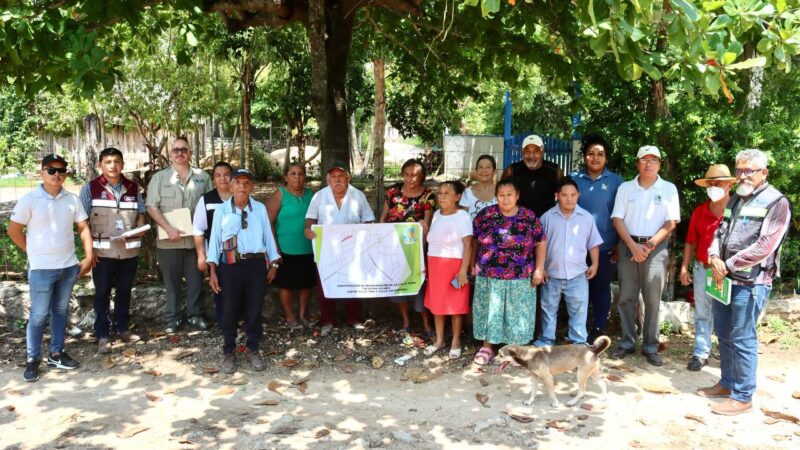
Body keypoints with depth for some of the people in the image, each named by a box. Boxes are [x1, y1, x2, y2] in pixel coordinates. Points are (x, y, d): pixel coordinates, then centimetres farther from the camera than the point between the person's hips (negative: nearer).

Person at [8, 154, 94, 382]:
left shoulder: (72, 199, 2)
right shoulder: (29, 200, -8)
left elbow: (83, 227, 8)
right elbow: (14, 230, -2)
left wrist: (89, 256, 1)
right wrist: (35, 252, 0)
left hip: (69, 266, 4)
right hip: (41, 268, -4)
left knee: (60, 311, 14)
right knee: (39, 314, 2)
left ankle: (56, 353, 27)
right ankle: (32, 359, 15)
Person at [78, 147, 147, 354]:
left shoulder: (133, 188, 7)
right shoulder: (90, 188, -2)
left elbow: (140, 213, 14)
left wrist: (140, 227, -8)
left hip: (129, 250, 3)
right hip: (102, 251, -3)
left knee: (124, 291, 13)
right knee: (102, 293, 3)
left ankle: (122, 328, 27)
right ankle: (102, 335, 10)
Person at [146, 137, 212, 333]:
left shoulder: (202, 177, 7)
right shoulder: (159, 178, 3)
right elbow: (152, 207, -3)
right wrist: (169, 228, -14)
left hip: (195, 238, 1)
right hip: (169, 241, -1)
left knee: (195, 279, 9)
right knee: (171, 281, 7)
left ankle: (195, 315, 23)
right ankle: (172, 318, 18)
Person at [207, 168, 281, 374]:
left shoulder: (260, 209, 4)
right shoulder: (222, 210, 1)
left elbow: (268, 236, 7)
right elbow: (214, 239, 1)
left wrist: (273, 264, 6)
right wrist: (213, 271, -2)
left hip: (257, 264, 1)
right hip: (230, 266, -1)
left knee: (254, 309, 10)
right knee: (230, 310, 6)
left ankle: (253, 349, 25)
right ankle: (228, 352, 21)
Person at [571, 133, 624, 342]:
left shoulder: (616, 181, -1)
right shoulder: (574, 178, 2)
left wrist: (620, 245, -2)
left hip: (606, 247, -1)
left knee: (601, 287, 9)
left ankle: (599, 328, 24)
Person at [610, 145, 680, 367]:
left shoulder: (669, 189, 3)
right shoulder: (625, 188, 7)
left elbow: (671, 222, -2)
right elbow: (617, 219, 2)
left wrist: (649, 245, -10)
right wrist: (633, 245, -10)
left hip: (656, 247, -2)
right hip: (628, 246, 2)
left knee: (652, 300, 0)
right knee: (627, 297, 5)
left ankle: (651, 347, 8)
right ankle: (627, 342, 15)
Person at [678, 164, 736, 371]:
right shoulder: (699, 211, 4)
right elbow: (691, 242, 9)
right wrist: (684, 267, 4)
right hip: (702, 269, 4)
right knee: (702, 314, 9)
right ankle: (701, 353, 17)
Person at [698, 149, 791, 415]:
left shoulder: (776, 203, -9)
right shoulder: (735, 199, 16)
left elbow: (763, 247, -16)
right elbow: (720, 232, 14)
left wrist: (728, 266, -13)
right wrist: (714, 258, -6)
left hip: (750, 282, -8)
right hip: (724, 279, 8)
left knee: (742, 339, -3)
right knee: (723, 334, 15)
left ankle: (743, 397, 7)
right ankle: (727, 383, 30)